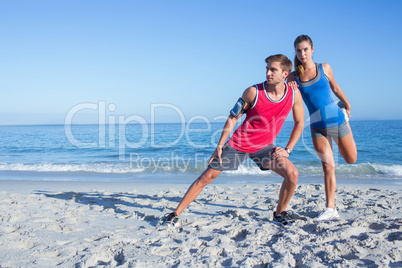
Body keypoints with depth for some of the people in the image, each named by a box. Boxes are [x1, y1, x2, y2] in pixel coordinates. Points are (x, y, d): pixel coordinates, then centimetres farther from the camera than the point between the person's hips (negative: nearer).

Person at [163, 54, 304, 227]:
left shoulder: (294, 94, -9)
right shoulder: (253, 92, -17)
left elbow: (299, 123, 4)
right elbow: (233, 118, -8)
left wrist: (287, 150, -4)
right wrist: (219, 146, -9)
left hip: (264, 146, 2)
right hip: (238, 144, -2)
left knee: (292, 174, -16)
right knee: (207, 176, -3)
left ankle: (279, 213, 9)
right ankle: (175, 214, 9)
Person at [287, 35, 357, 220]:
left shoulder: (324, 68, -2)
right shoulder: (293, 77, -3)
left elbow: (335, 88, 14)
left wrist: (347, 105, 24)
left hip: (336, 119, 1)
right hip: (317, 127, -1)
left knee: (351, 159, 16)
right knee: (328, 166, -2)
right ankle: (331, 209, 7)